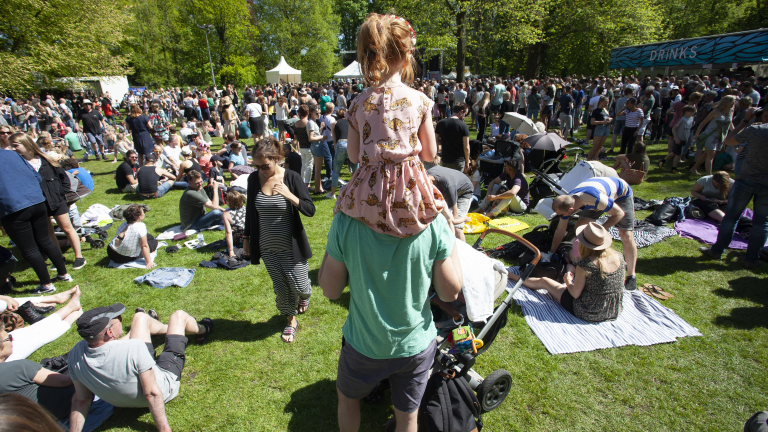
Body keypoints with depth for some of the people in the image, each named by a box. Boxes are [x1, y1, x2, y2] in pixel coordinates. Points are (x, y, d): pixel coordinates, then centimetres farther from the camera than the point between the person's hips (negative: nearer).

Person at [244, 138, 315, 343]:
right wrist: (246, 237, 14)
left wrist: (289, 195, -32)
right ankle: (291, 321, 36)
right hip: (267, 247, 3)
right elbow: (250, 210, 10)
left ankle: (304, 297, 44)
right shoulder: (254, 179, -4)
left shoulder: (291, 177, -15)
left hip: (291, 246, -3)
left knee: (299, 285, 7)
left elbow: (310, 210, -16)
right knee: (281, 288, 12)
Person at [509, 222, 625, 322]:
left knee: (543, 281, 13)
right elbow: (621, 284, 7)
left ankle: (509, 275, 36)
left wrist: (568, 280, 4)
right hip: (615, 312, 6)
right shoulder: (619, 257, -11)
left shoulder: (585, 265, -28)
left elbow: (575, 294, -16)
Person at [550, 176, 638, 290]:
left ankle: (631, 276, 5)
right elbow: (560, 230, -11)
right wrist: (551, 253, -5)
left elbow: (619, 213, -28)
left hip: (622, 194, -5)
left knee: (626, 235, -11)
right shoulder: (567, 202, -24)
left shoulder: (595, 199, -45)